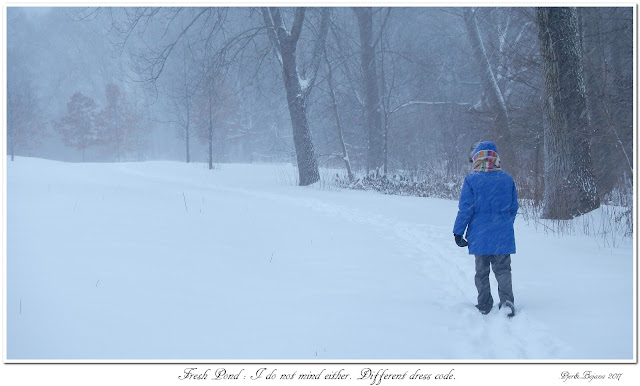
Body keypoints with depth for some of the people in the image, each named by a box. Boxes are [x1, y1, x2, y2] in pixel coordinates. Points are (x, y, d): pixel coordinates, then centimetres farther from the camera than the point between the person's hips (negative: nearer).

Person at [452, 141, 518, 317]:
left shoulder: (471, 180, -8)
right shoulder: (507, 179, 3)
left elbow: (465, 208, -8)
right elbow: (514, 208, 9)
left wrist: (458, 232, -1)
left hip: (480, 236, -2)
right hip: (503, 236, 2)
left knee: (481, 272, 9)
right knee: (503, 269, 8)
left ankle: (484, 306, 10)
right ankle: (506, 299, -10)